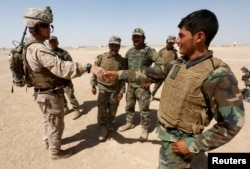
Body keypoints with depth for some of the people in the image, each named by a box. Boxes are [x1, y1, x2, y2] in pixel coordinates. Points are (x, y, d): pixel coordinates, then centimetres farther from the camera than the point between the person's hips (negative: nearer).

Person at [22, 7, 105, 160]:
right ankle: (56, 152, 29)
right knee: (56, 124, 9)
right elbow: (61, 67, -44)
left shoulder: (29, 46, 6)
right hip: (51, 95, -10)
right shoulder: (39, 49, -29)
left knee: (49, 120, 28)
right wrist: (89, 67, -51)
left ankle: (49, 141, 50)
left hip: (44, 93, 10)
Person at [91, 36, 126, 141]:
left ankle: (109, 123, 40)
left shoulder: (122, 60, -5)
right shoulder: (101, 57, -6)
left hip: (115, 90, 1)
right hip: (103, 88, -1)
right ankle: (103, 130, 11)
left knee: (112, 110, 14)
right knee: (102, 110, -2)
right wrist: (93, 85, 1)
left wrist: (121, 91, -4)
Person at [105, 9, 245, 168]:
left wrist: (194, 145, -18)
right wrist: (119, 74, 8)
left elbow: (232, 123, -20)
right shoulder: (178, 64, -2)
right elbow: (150, 74, 6)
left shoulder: (218, 75, -24)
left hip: (179, 140, -7)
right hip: (165, 131, 7)